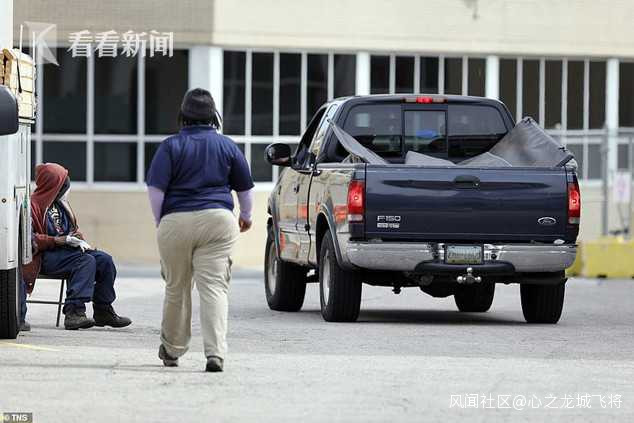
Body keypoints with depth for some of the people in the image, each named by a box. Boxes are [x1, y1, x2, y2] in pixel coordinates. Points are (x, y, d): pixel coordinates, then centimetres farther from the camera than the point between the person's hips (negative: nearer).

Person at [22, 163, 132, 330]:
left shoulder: (60, 204, 18)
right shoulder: (34, 205, -8)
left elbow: (74, 228, 27)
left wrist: (79, 239, 2)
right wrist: (60, 240, -20)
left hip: (65, 249, 8)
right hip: (45, 257, -8)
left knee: (105, 260, -10)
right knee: (86, 261, -30)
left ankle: (103, 311, -6)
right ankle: (74, 312, -40)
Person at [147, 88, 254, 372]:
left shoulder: (171, 146, 1)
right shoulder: (227, 146, 7)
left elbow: (156, 188, -6)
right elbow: (245, 187, 15)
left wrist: (159, 221, 6)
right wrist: (246, 216, 31)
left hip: (176, 221, 0)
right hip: (217, 221, 0)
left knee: (176, 288, 14)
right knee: (214, 288, -5)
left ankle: (171, 350, 29)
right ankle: (215, 353, -18)